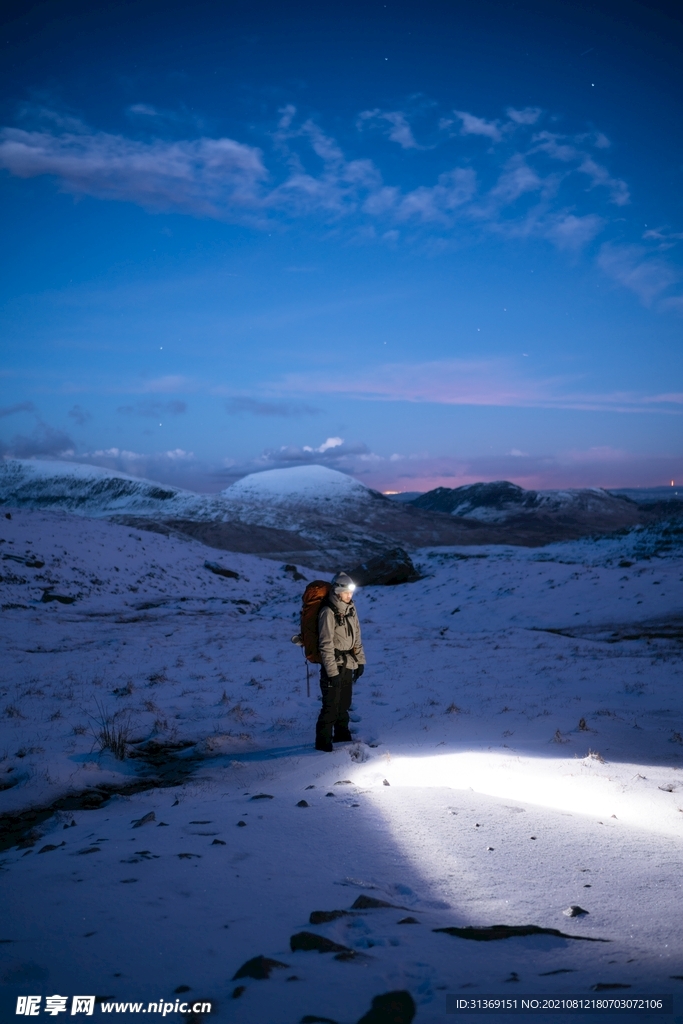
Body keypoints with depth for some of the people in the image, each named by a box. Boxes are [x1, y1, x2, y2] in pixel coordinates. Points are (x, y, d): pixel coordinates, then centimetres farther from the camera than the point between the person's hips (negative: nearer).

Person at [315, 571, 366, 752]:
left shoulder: (350, 609, 7)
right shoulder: (328, 612, -18)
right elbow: (326, 644, -17)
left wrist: (360, 661, 14)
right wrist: (333, 672, -18)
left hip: (348, 664, 7)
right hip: (333, 665, -7)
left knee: (344, 703, 17)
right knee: (331, 705, -5)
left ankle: (342, 735, 32)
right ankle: (323, 742, 5)